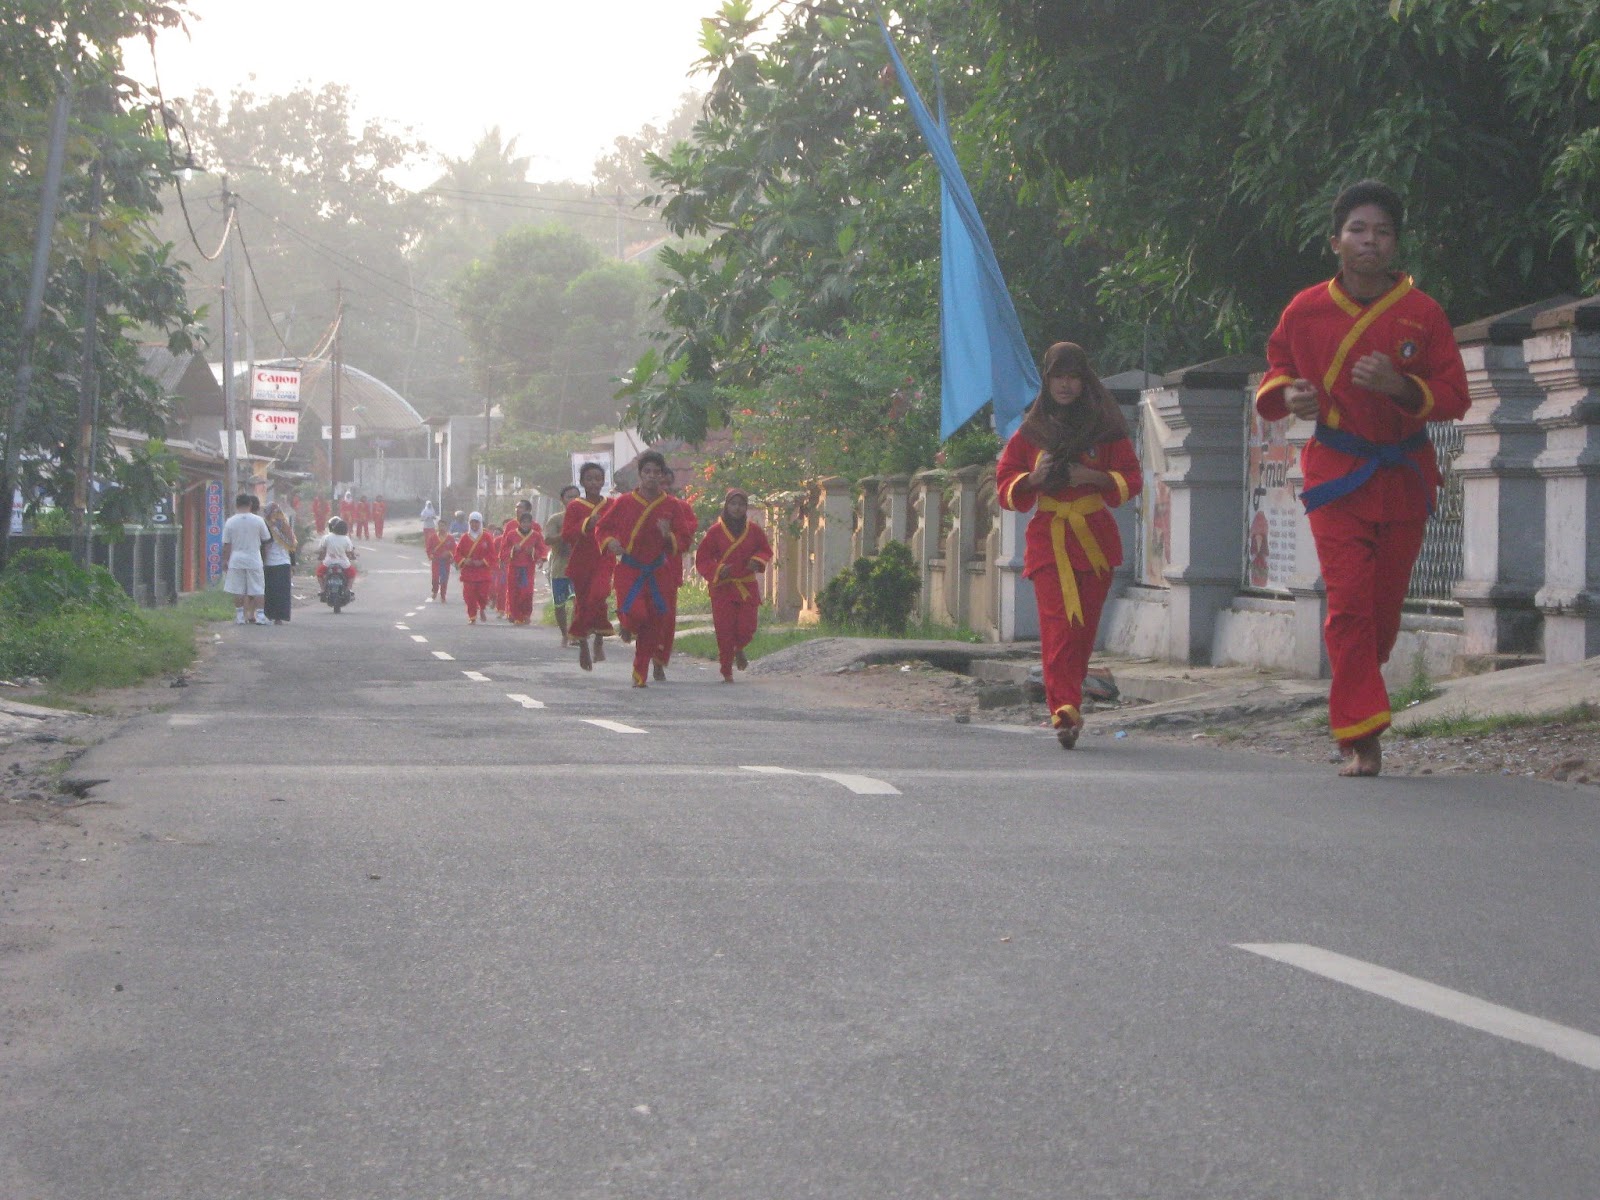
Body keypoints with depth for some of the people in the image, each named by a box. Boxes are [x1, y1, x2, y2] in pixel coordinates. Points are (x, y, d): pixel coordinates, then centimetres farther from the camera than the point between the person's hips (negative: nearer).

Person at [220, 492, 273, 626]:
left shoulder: (230, 522, -3)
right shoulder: (258, 521, -4)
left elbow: (226, 545, 0)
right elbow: (267, 539, 6)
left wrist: (225, 561, 9)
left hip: (236, 560, 0)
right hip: (254, 560, 0)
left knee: (238, 590, 5)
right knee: (256, 589, 5)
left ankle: (240, 616, 4)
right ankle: (254, 614, 3)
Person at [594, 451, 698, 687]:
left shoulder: (672, 506, 0)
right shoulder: (623, 502, -3)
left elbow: (685, 540, 4)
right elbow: (601, 528, 7)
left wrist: (669, 536, -17)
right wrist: (609, 542, -14)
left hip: (658, 573, 2)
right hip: (628, 570, -2)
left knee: (654, 624, 5)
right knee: (634, 615, -21)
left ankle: (640, 674, 20)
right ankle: (625, 624, 19)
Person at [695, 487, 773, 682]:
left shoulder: (754, 530, 3)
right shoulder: (715, 531, -3)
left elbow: (766, 550, 16)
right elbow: (702, 560, -1)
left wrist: (758, 561, -7)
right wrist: (717, 570, -19)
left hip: (748, 587, 2)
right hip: (722, 587, -2)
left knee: (746, 629, -4)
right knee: (724, 630, -4)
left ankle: (739, 649, 33)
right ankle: (726, 671, 9)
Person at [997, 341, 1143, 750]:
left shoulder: (1106, 429, 5)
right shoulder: (1031, 432, 9)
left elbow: (1132, 479, 3)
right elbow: (1005, 483, 10)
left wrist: (1096, 478, -15)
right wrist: (1034, 478, -11)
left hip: (1095, 540, 1)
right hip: (1048, 539, -1)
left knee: (1084, 627, 4)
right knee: (1057, 623, -16)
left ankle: (1067, 703, 18)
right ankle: (1065, 709, -24)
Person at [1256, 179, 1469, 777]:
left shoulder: (1423, 312, -3)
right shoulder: (1305, 311, -2)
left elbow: (1455, 397, -3)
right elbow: (1274, 375, 13)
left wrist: (1401, 387, -21)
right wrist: (1287, 395, -11)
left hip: (1404, 476, 1)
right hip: (1336, 475, -1)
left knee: (1386, 603, 7)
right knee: (1349, 602, -13)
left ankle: (1354, 708, 29)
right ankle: (1362, 738, -12)